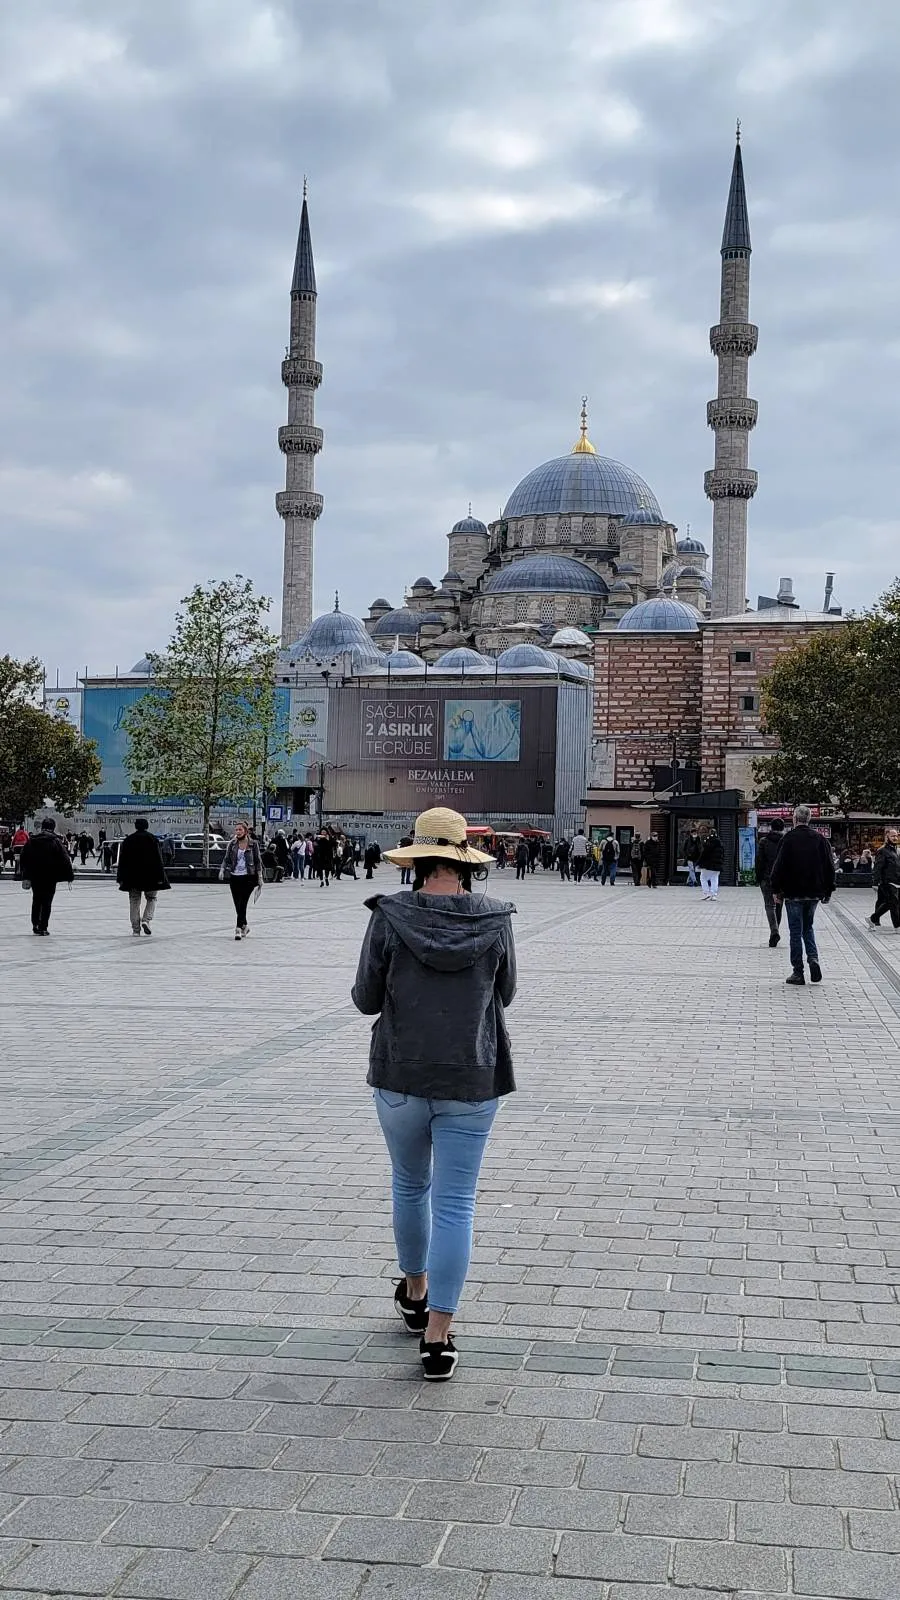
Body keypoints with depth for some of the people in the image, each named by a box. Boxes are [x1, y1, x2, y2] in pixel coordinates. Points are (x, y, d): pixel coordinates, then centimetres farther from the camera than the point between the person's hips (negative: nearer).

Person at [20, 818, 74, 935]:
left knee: (36, 901, 19)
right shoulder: (56, 842, -8)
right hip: (50, 877, -3)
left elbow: (23, 859, 6)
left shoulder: (31, 841, 3)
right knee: (47, 902, 3)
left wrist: (25, 876, 14)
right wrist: (70, 875, -3)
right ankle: (43, 928, 2)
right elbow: (65, 860, -10)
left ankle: (35, 924, 18)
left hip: (35, 877, 3)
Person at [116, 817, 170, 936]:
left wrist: (121, 878, 8)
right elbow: (158, 859, -6)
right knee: (151, 898, 13)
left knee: (134, 901, 7)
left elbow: (122, 861, 5)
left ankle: (136, 928, 4)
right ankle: (146, 920, -9)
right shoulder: (153, 839, -2)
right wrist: (160, 877, -5)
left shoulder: (128, 840, 6)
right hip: (150, 876, -2)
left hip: (132, 877, 2)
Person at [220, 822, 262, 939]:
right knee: (238, 905, 5)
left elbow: (258, 861, 4)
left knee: (242, 903, -13)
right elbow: (226, 859, 9)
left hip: (248, 877, -3)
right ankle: (244, 926, 21)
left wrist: (260, 878, 2)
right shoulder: (232, 844, 7)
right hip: (234, 877, 3)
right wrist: (222, 870, -9)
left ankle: (239, 928, -14)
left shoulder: (253, 844, 0)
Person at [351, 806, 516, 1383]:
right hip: (471, 1081, 0)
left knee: (410, 1187, 22)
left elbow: (366, 1000, -5)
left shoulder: (390, 916, -11)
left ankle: (415, 1294, 42)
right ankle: (438, 1337, 5)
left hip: (400, 1076, 1)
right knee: (455, 1204, 5)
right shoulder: (495, 919, -8)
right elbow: (504, 994, 6)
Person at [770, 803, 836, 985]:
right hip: (814, 893, 4)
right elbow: (830, 866, 5)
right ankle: (813, 958, -1)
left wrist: (776, 889, -3)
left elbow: (779, 866, -12)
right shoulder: (820, 839, 2)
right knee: (807, 927, 20)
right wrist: (828, 891, 12)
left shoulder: (789, 838, -10)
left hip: (794, 893, -4)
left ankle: (798, 972, 3)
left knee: (796, 931, 2)